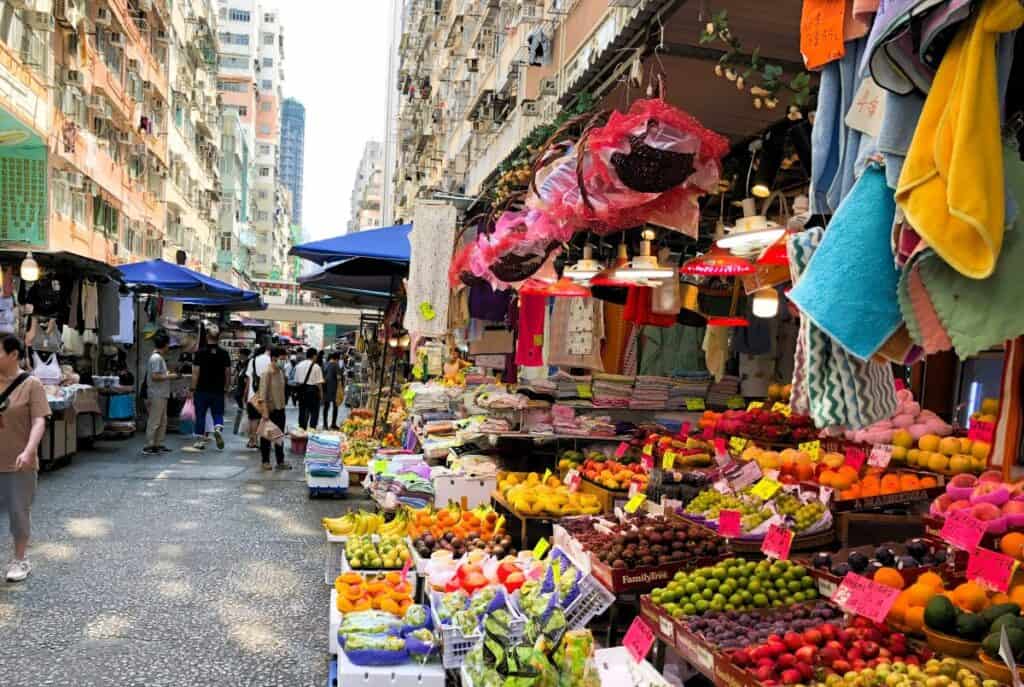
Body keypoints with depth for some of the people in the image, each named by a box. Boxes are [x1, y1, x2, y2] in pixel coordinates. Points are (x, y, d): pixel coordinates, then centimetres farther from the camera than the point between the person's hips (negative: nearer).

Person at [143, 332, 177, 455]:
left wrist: (167, 374, 14)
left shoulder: (158, 357, 15)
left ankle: (158, 444, 20)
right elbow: (155, 376, -22)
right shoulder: (156, 358, -16)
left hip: (162, 394, 10)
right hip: (157, 395, -10)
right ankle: (149, 446, -1)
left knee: (163, 421, 14)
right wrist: (169, 376, -13)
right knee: (154, 421, -5)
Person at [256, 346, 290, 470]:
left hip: (280, 409, 7)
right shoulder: (267, 372, -15)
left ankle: (280, 462, 16)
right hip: (269, 409, -7)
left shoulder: (281, 371, 8)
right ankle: (265, 461, 16)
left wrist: (283, 405, 14)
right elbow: (263, 392, -20)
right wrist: (264, 411, -25)